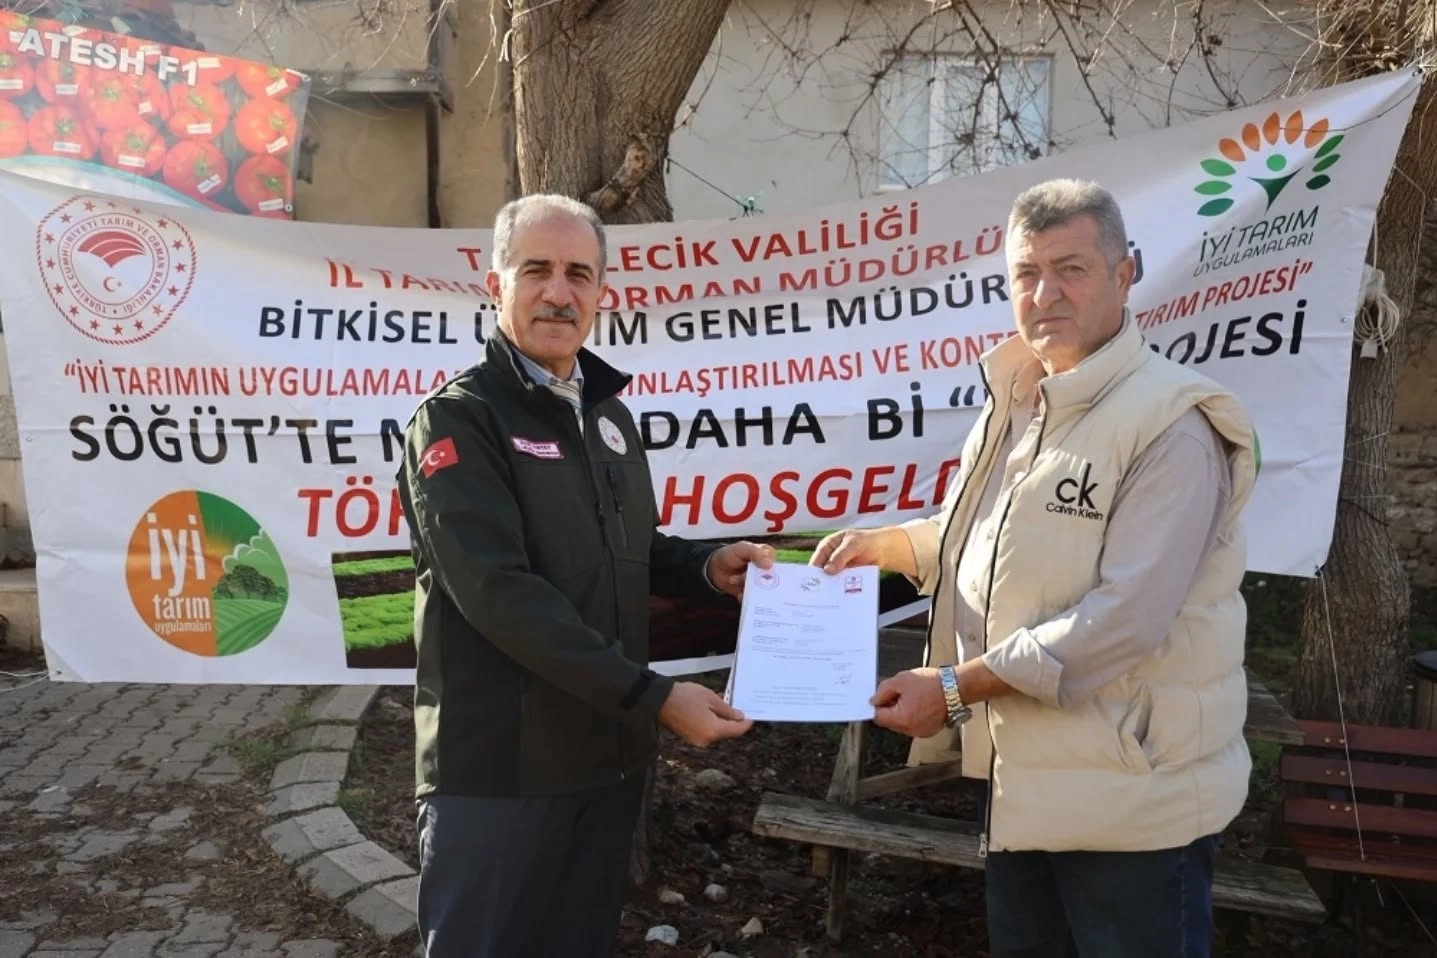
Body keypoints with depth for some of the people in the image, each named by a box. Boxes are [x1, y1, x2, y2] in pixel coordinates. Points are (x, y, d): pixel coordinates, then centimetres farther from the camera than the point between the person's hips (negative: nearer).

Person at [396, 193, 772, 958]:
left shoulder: (607, 414, 11)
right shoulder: (458, 419, -12)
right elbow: (498, 590, -23)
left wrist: (706, 565, -2)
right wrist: (652, 697, -24)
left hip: (608, 756, 7)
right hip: (498, 768, -7)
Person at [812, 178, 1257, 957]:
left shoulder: (1172, 424, -20)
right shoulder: (1013, 402, 8)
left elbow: (1128, 616, -27)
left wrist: (957, 686, -24)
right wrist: (890, 544, 3)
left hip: (1132, 794, -8)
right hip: (1018, 773, 8)